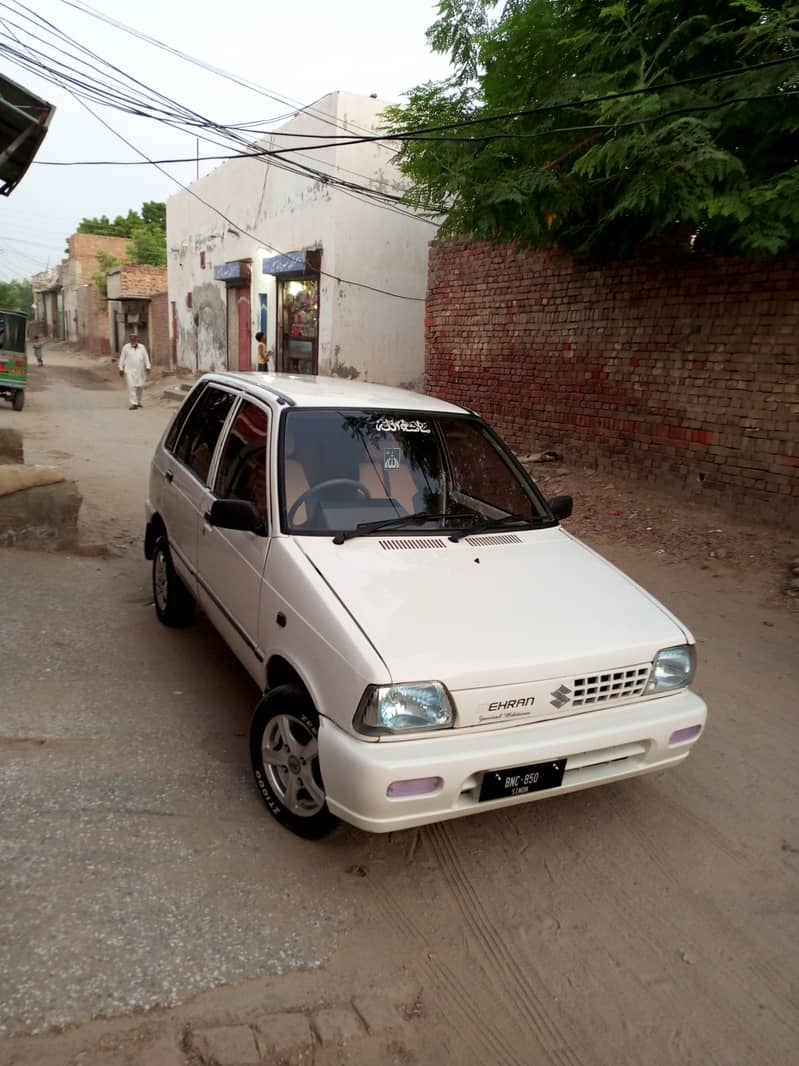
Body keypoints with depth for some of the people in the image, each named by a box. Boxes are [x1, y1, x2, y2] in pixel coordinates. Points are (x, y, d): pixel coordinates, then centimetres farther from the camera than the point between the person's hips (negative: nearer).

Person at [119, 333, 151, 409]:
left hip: (140, 371, 3)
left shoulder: (142, 347, 7)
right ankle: (133, 404, -17)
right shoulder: (126, 347, 1)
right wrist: (121, 369, 0)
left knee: (140, 386, 9)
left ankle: (138, 402, 27)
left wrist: (147, 367, -7)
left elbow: (146, 358, 4)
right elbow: (122, 358, 3)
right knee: (131, 386, -12)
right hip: (129, 371, -3)